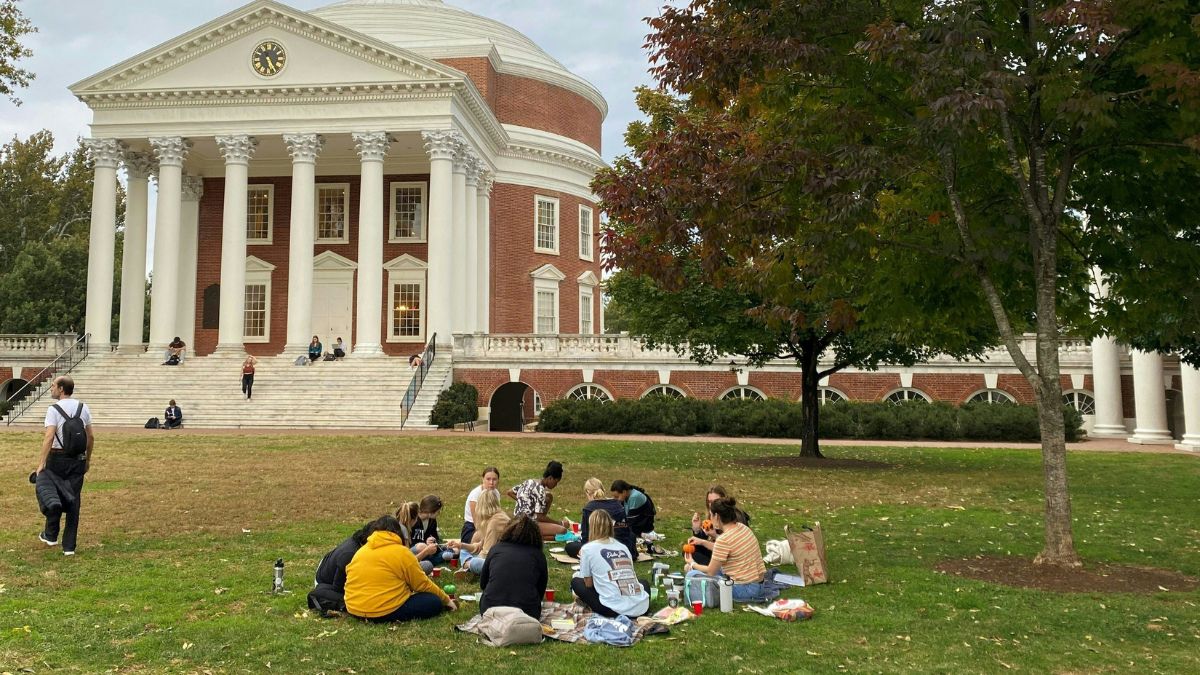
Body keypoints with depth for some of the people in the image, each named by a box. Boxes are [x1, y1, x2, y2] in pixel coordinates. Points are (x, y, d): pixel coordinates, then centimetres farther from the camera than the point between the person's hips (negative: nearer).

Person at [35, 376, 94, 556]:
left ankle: (51, 535, 5)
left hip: (57, 459, -4)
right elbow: (91, 437, 9)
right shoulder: (83, 408, 6)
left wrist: (41, 463, -18)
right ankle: (69, 546, 9)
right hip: (78, 460, 4)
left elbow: (49, 438, -18)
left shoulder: (54, 409, -9)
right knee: (73, 501, 6)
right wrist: (88, 459, 19)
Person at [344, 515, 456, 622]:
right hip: (385, 612, -8)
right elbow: (423, 584, 0)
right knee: (434, 603, 0)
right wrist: (446, 600, 14)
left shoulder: (361, 551, 12)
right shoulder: (402, 553, -5)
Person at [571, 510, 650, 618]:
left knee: (575, 581, 20)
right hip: (641, 608, 4)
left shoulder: (588, 548, 4)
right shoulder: (623, 547, 17)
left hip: (615, 610, -4)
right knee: (644, 583, 41)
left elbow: (588, 584, 10)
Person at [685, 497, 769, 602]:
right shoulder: (742, 527, 3)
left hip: (743, 590, -9)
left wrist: (693, 565, 8)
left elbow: (710, 572, -9)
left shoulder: (723, 540, -20)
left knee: (692, 574, -5)